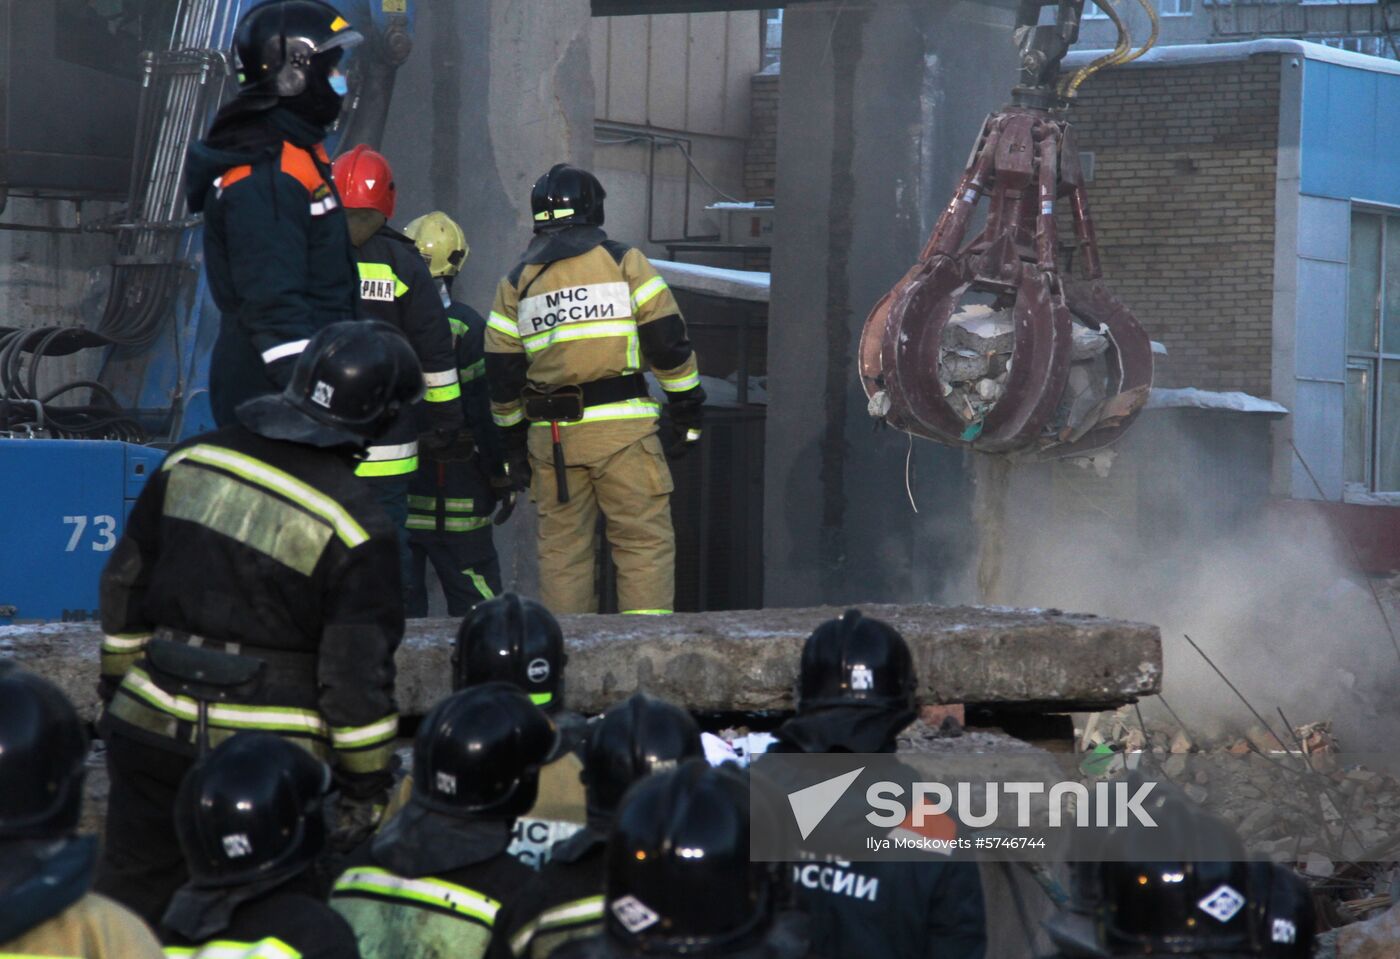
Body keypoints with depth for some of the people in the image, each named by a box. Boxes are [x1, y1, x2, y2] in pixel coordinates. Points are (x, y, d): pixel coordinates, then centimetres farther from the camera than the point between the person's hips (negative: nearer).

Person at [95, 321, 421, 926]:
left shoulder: (190, 463, 1)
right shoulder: (355, 528, -15)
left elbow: (124, 586, 10)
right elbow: (356, 670, -13)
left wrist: (118, 682, 22)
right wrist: (366, 781, -1)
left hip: (151, 731, 4)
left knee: (131, 892, 16)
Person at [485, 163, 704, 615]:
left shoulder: (516, 282, 11)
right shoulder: (623, 262, 2)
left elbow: (502, 372, 11)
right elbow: (668, 342, -3)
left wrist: (512, 442, 19)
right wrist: (686, 410, 4)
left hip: (550, 435, 3)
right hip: (622, 426, -3)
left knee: (561, 549, 10)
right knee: (646, 542, -3)